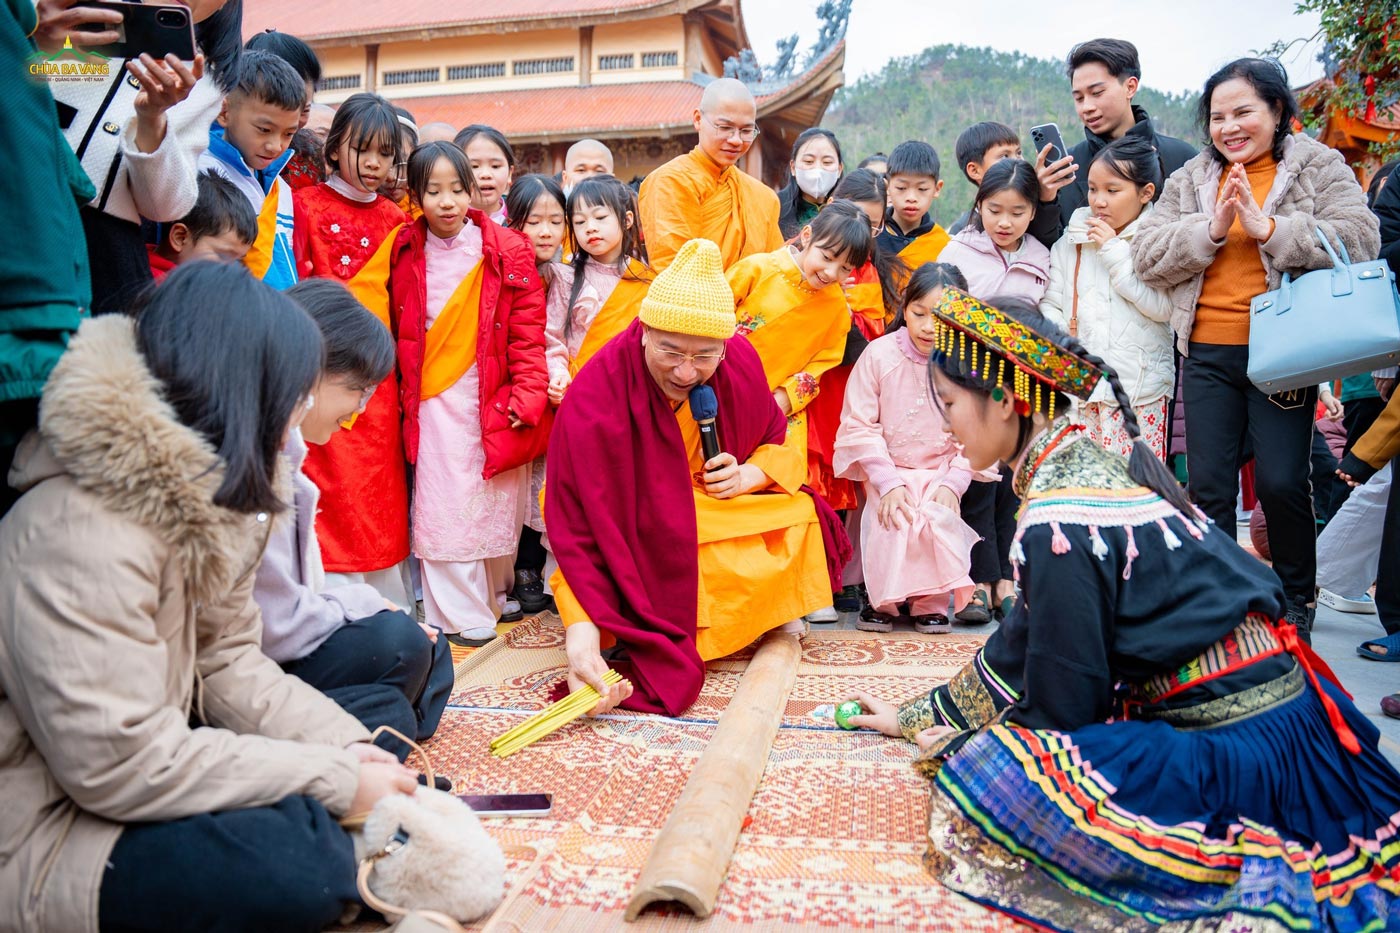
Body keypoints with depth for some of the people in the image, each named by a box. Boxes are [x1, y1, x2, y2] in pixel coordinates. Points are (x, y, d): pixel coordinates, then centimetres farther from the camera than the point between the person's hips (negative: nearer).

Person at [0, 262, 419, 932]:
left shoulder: (212, 497, 1)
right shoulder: (82, 530, -28)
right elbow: (118, 761, -29)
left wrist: (348, 746, -10)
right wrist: (336, 778, -24)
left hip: (129, 767, 9)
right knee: (297, 863, -30)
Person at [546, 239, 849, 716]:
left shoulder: (740, 361, -14)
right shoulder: (593, 400, -28)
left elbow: (777, 439, 5)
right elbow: (578, 525, -29)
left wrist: (751, 476, -18)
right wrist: (581, 634, -41)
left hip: (724, 512, 5)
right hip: (639, 542, -5)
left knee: (803, 518, -17)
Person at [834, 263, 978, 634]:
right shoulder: (879, 354, -10)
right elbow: (859, 425, -10)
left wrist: (954, 482, -13)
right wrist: (888, 482, -15)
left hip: (941, 470, 1)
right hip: (887, 469, -1)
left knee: (940, 519, -25)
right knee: (892, 520, -25)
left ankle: (932, 601, -1)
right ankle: (883, 599, 0)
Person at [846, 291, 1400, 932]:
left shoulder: (1058, 519, -20)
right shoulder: (1095, 463, 8)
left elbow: (1061, 702, -11)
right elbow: (1024, 645, 17)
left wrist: (932, 731, 6)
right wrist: (912, 718, 24)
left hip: (1238, 755, -9)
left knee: (977, 771, -17)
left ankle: (1243, 877, -16)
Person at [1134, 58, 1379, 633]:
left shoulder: (1320, 168, 4)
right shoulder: (1190, 180, 13)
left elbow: (1357, 240, -11)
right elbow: (1148, 257, 2)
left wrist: (1267, 227, -17)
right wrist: (1211, 229, -12)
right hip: (1208, 355, 3)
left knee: (1281, 482, -6)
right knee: (1209, 486, 5)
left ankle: (1297, 600, 17)